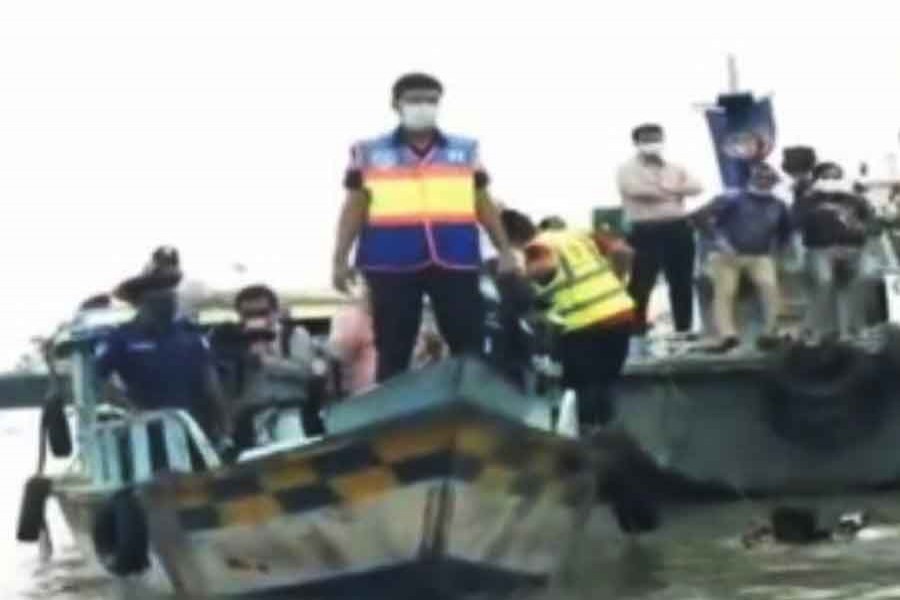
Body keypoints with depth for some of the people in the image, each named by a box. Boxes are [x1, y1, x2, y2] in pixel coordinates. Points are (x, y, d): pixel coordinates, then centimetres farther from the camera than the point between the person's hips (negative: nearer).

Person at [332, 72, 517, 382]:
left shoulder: (466, 150, 14)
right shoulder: (368, 153, 9)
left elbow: (483, 204, 18)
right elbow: (354, 207, 9)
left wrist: (504, 250, 12)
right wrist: (340, 259, 2)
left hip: (455, 260, 1)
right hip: (391, 263, -1)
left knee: (469, 344, 0)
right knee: (393, 350, 2)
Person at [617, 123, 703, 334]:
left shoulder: (675, 168, 16)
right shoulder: (628, 169, 2)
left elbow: (696, 187, -1)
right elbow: (637, 190, -18)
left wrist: (668, 188, -16)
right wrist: (673, 194, -7)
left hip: (679, 229, 4)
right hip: (646, 232, -4)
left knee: (682, 283, 8)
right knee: (641, 284, -6)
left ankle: (684, 330, 17)